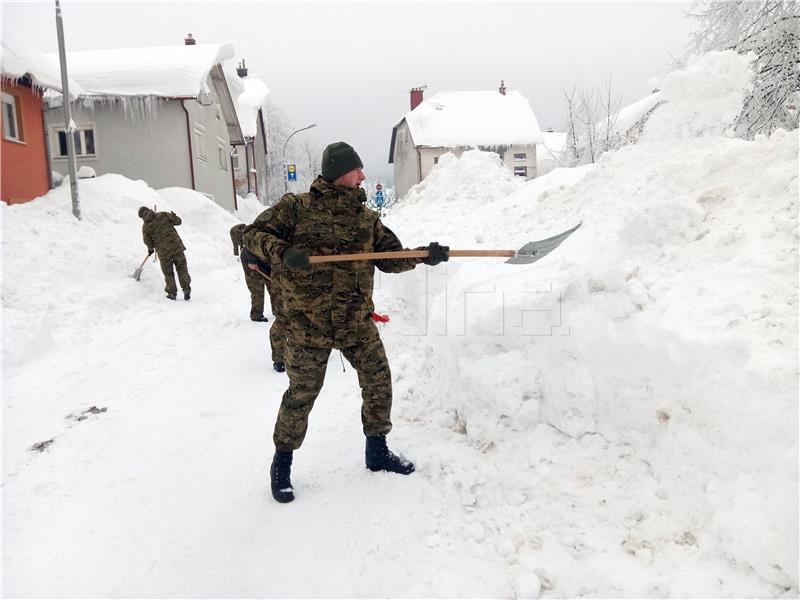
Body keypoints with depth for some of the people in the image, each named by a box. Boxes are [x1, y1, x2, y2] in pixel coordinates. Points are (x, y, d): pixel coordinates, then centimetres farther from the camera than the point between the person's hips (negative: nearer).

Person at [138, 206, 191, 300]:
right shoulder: (163, 215, 0)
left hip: (163, 251, -1)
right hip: (176, 246, 1)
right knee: (182, 269, 10)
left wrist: (150, 249, 23)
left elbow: (148, 243, 3)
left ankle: (172, 293, 18)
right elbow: (178, 221, 3)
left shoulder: (145, 227, 0)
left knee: (168, 273, 14)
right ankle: (186, 290, 5)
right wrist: (174, 216, 24)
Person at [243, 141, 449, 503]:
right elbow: (255, 233, -4)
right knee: (302, 393, 3)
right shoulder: (297, 207, -4)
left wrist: (423, 256, -7)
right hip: (310, 322, -4)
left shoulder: (366, 218, 9)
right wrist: (283, 252, -24)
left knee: (378, 382, 9)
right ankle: (282, 463, 25)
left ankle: (377, 452, 31)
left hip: (357, 320, 5)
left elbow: (389, 258, 10)